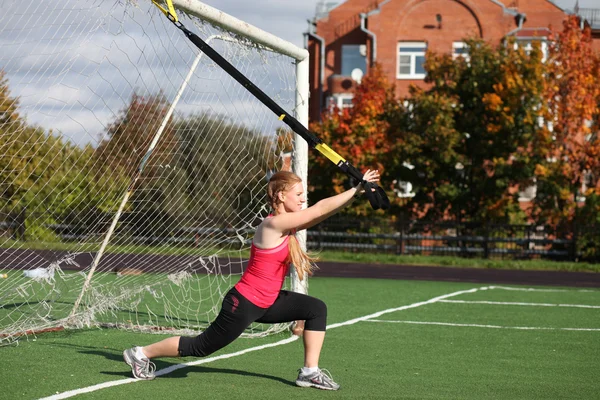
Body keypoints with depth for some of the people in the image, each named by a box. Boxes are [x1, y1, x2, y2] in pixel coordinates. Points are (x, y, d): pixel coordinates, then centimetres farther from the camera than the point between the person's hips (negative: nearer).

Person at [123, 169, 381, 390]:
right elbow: (320, 209, -28)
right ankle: (141, 354, 20)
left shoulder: (285, 224, 2)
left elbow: (321, 213, 0)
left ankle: (310, 372, 5)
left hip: (267, 302, 9)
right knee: (202, 346, 3)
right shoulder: (274, 224, -25)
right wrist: (356, 189, -25)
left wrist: (355, 193, -10)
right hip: (244, 304, -9)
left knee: (316, 309, 1)